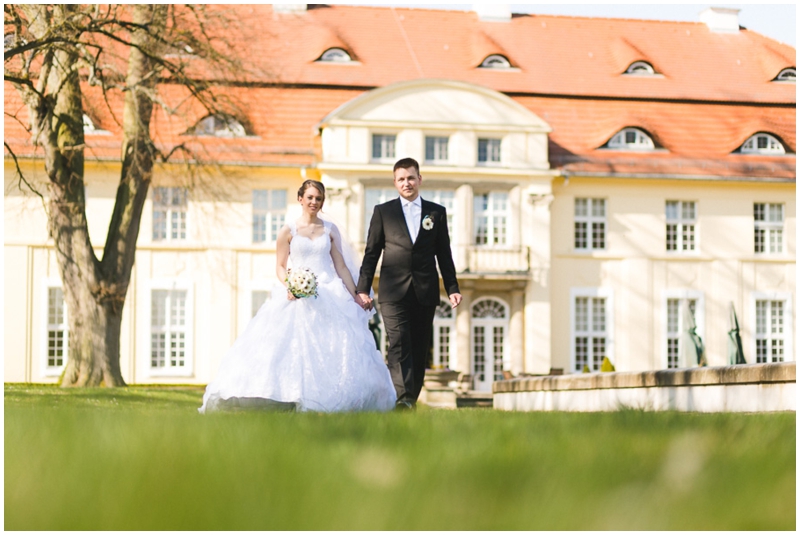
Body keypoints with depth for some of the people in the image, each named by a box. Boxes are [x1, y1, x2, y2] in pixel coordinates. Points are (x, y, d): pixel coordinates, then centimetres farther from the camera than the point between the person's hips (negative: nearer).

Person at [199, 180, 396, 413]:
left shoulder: (330, 230, 10)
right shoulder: (288, 231, 5)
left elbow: (341, 266, 11)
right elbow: (281, 266, 5)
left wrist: (355, 296, 6)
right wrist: (289, 284, -15)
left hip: (331, 295, 2)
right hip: (298, 297, -1)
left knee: (335, 348, -7)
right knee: (297, 347, -11)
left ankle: (325, 402, -3)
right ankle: (296, 399, -9)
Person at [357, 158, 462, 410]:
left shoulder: (436, 212, 11)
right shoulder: (383, 211, 8)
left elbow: (444, 255, 13)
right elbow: (371, 253, 7)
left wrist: (452, 289, 6)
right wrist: (363, 289, 1)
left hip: (425, 293, 2)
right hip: (393, 292, -2)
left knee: (419, 350, 4)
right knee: (399, 345, -16)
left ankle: (411, 400, 12)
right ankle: (403, 399, -26)